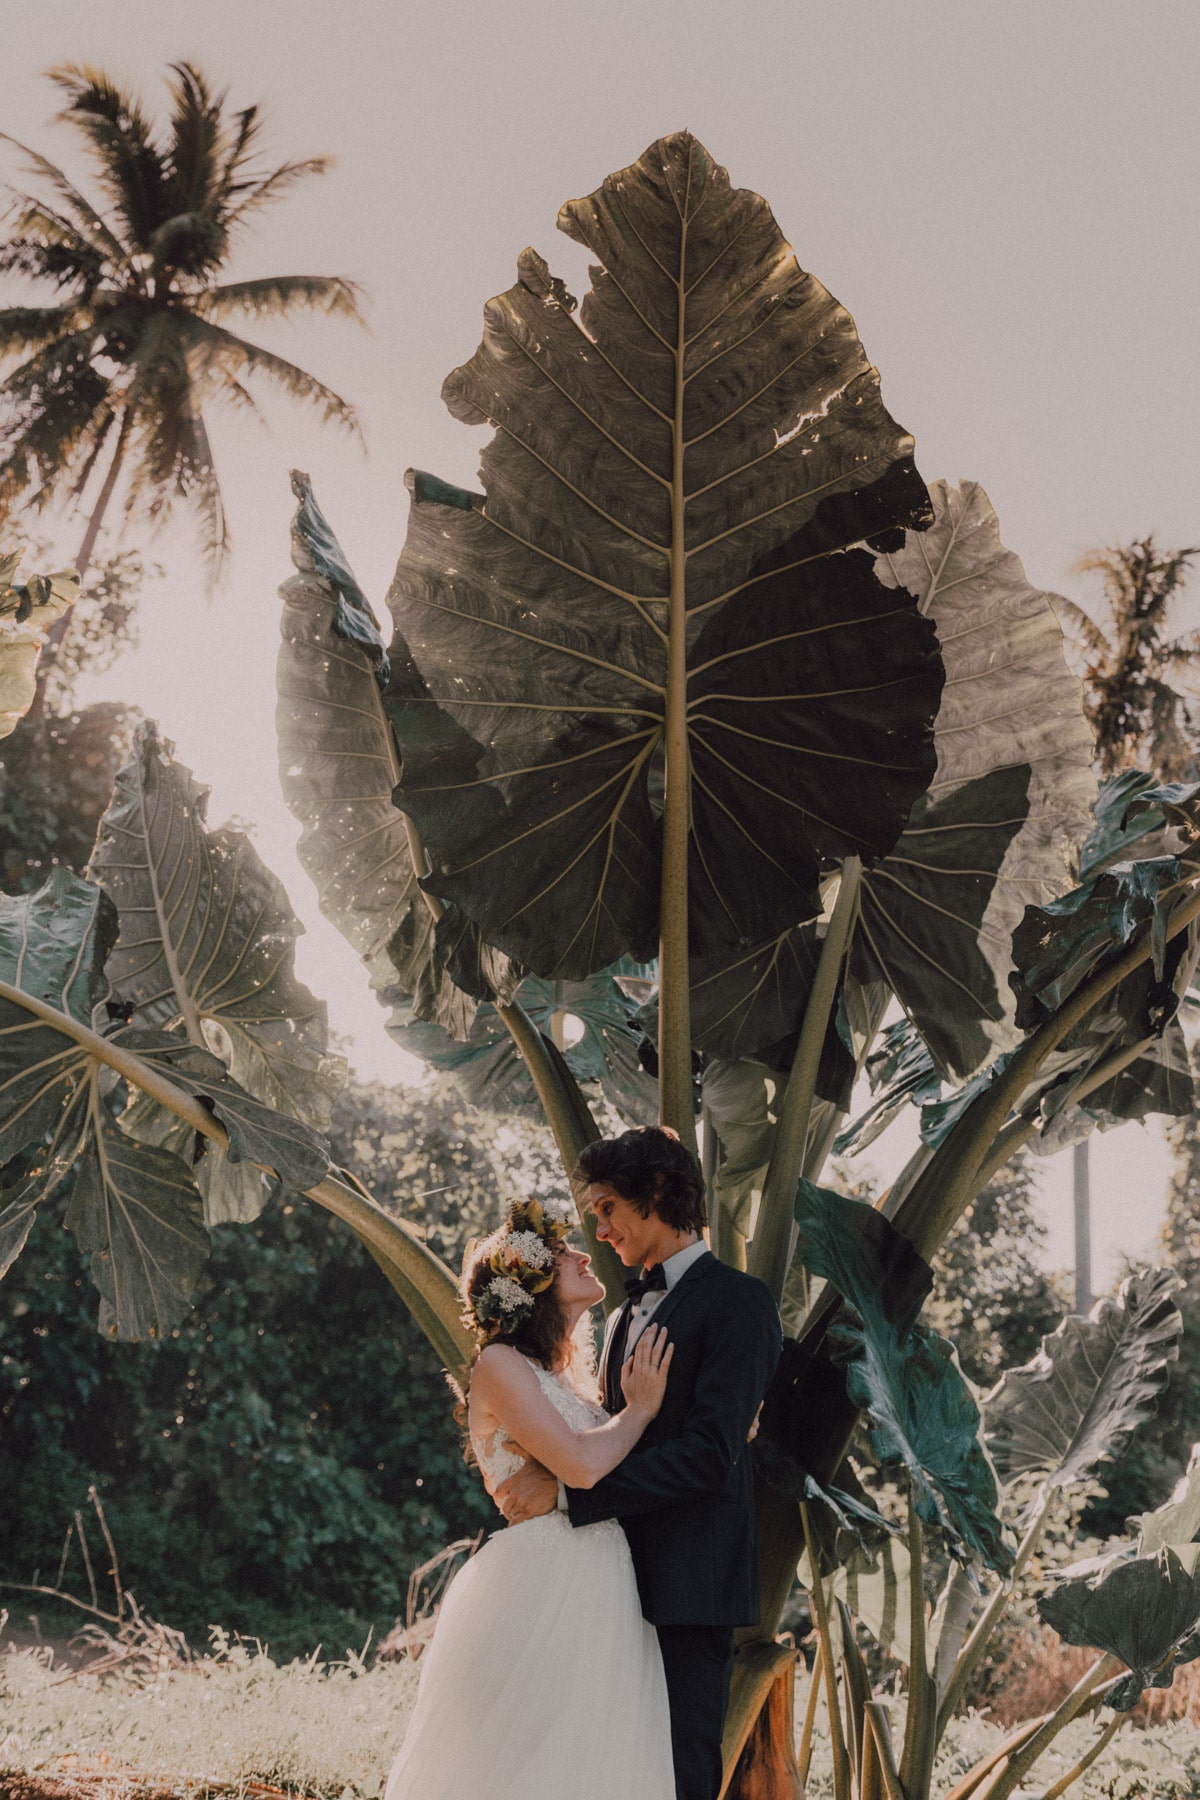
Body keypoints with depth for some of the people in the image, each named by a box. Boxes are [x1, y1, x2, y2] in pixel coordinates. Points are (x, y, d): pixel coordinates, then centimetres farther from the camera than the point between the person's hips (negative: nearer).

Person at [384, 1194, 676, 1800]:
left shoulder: (567, 1379, 20)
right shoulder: (500, 1364, -6)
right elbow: (580, 1464, -18)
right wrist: (641, 1409, -3)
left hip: (595, 1608, 8)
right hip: (537, 1602, -8)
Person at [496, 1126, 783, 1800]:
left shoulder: (737, 1300, -7)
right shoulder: (627, 1313, 20)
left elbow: (709, 1453, -17)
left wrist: (566, 1490, -17)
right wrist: (550, 1467, -1)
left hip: (691, 1582, -8)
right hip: (624, 1579, 8)